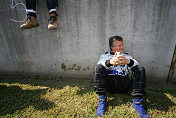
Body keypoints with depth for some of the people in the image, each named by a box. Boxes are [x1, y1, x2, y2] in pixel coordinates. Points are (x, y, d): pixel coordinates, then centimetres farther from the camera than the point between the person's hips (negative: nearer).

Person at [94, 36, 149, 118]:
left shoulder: (127, 56, 21)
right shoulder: (105, 56, 17)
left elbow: (136, 65, -1)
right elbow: (100, 65, -7)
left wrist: (128, 61, -26)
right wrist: (110, 62, -31)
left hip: (124, 84, 1)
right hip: (109, 82, -1)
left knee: (140, 69, -17)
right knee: (98, 68, -24)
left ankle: (137, 100, -23)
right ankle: (102, 99, -26)